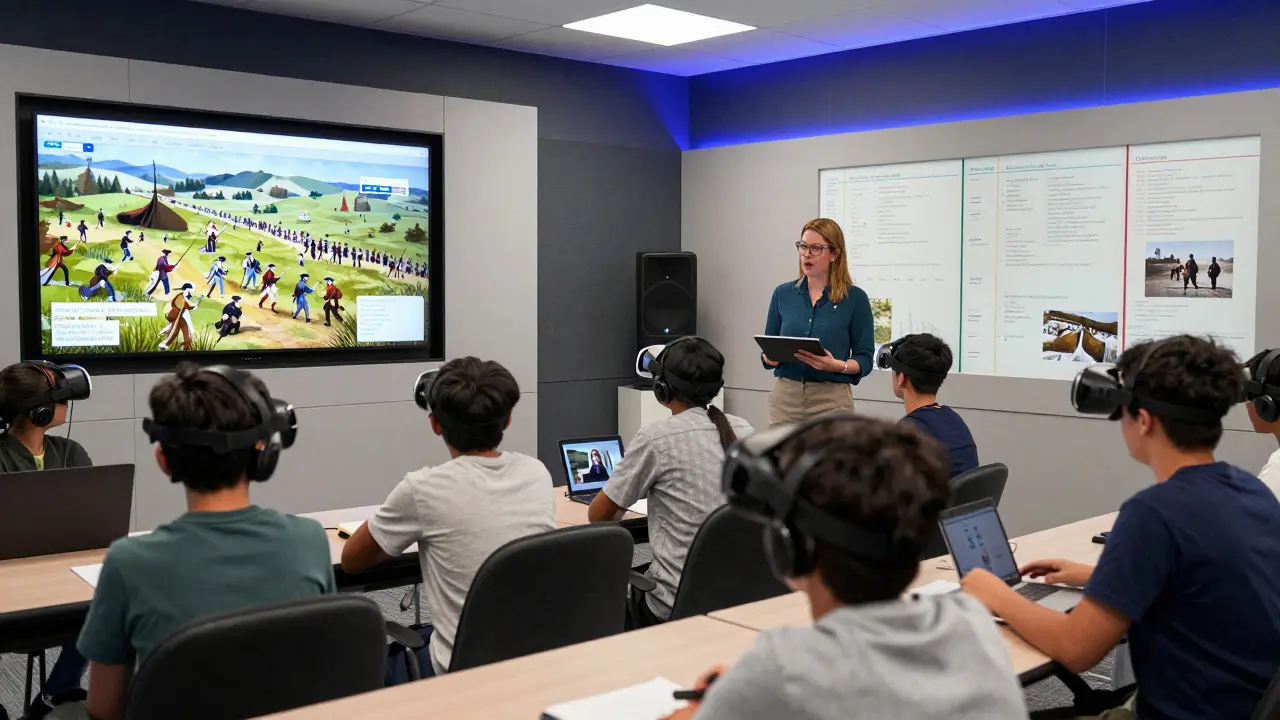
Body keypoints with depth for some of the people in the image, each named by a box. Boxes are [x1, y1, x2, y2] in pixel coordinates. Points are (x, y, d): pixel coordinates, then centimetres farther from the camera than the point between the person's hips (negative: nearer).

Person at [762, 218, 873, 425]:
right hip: (785, 397, 3)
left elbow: (865, 359, -2)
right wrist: (771, 357, -12)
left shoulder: (855, 298, -3)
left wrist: (838, 365, -20)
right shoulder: (783, 293, 7)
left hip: (832, 400, -3)